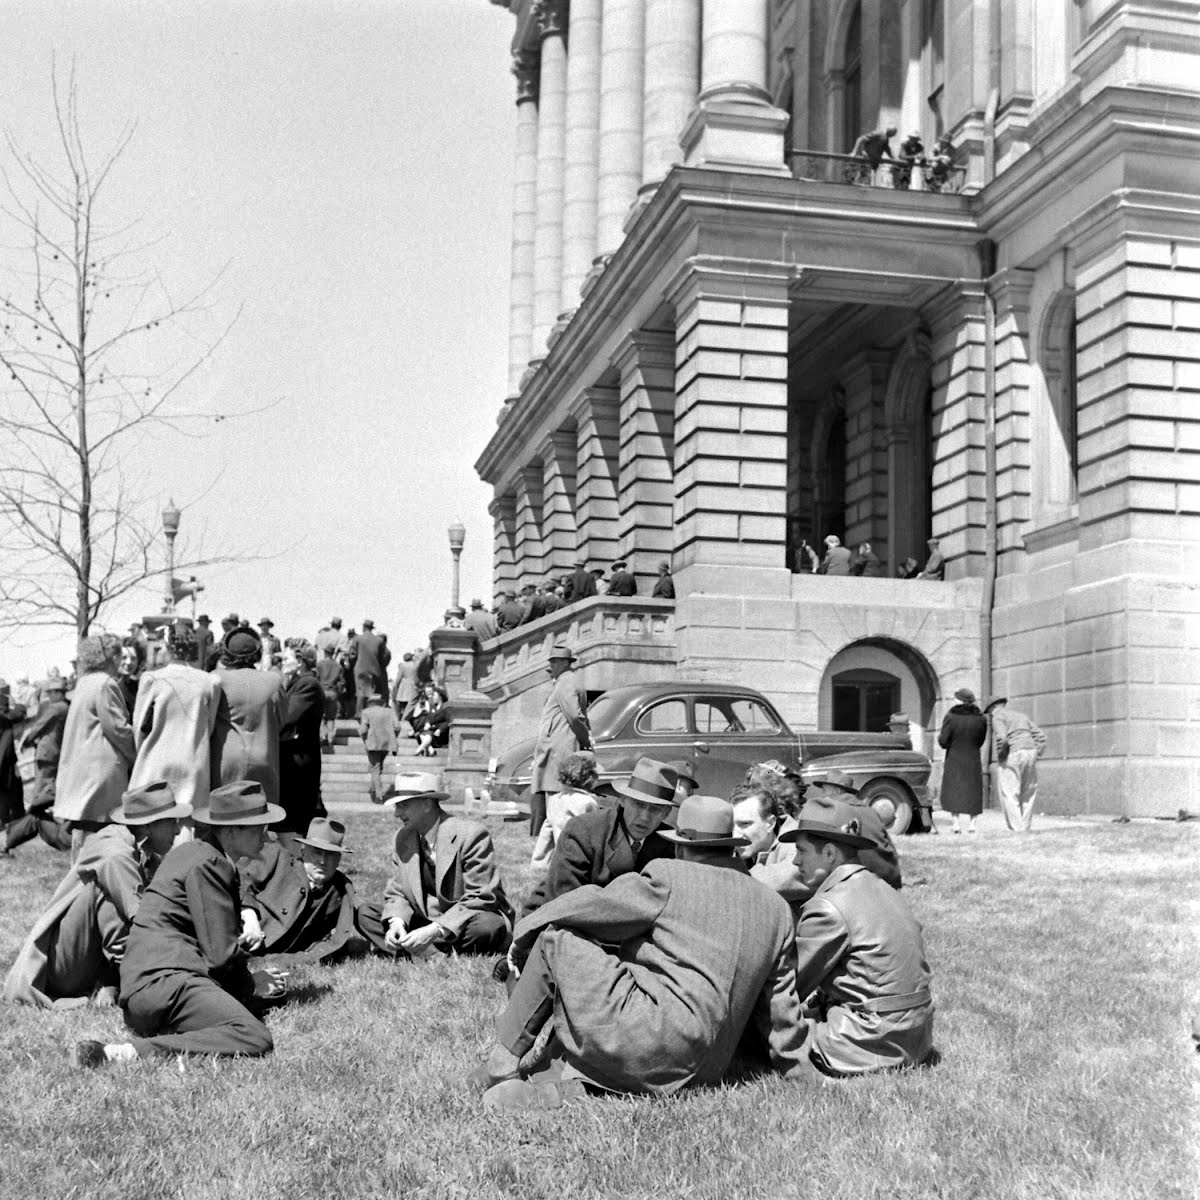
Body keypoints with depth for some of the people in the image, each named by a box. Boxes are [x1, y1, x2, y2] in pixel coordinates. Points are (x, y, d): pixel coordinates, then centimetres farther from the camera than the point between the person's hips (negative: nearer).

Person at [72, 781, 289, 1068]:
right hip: (163, 980, -11)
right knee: (255, 1039, -25)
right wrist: (255, 983, 8)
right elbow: (221, 955, -11)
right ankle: (134, 1052, -30)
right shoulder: (206, 863, -9)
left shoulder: (191, 851, 23)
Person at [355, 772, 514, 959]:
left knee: (488, 926, -38)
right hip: (428, 925, 6)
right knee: (365, 913, -7)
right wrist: (397, 921, -19)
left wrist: (435, 930, -30)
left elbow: (481, 900, -21)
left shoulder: (471, 835, -18)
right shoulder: (402, 839, 3)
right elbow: (396, 893, 6)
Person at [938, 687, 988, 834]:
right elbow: (981, 741, 7)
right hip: (973, 760, 2)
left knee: (953, 792, 6)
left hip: (954, 761, -2)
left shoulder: (951, 717, -12)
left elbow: (943, 741, -12)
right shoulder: (981, 719, -1)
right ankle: (971, 823, 7)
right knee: (972, 792, 12)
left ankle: (956, 823, -2)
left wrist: (939, 736, 9)